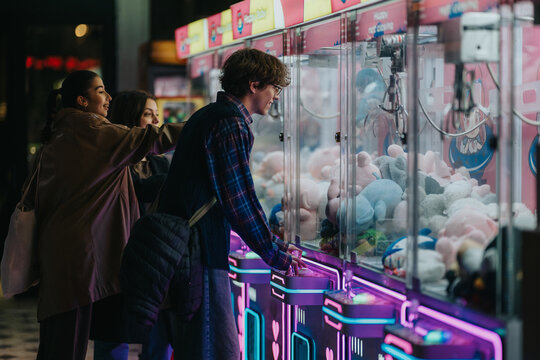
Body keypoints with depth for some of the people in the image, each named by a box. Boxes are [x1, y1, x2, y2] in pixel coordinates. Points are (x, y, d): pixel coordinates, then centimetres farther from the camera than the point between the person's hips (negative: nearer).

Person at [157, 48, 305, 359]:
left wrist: (274, 243, 23)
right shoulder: (231, 124, -12)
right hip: (200, 251, -11)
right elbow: (240, 201, -15)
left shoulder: (209, 116, 21)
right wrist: (275, 255, -5)